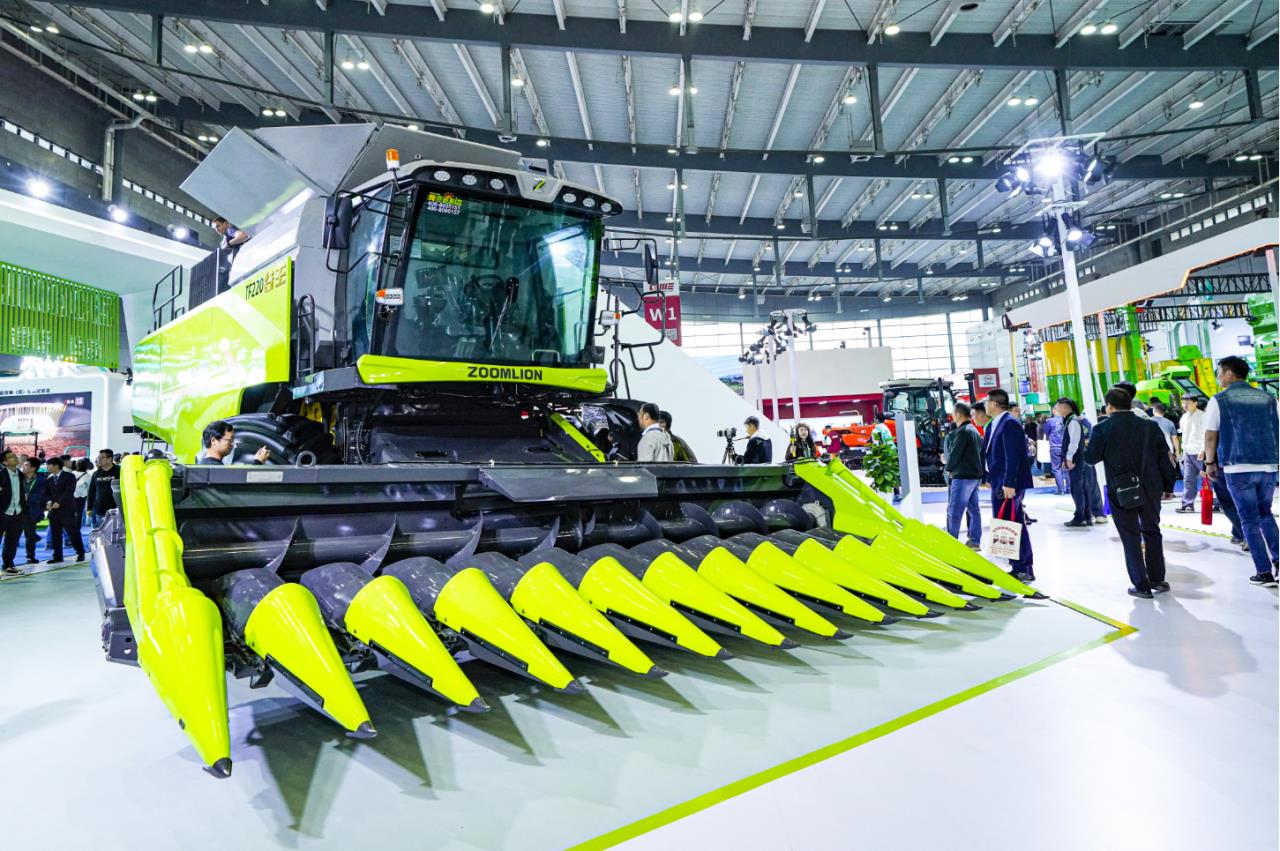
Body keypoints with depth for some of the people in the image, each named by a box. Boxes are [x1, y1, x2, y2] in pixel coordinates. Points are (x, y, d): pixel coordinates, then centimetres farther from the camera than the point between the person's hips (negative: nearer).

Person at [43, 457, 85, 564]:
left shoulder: (69, 476, -3)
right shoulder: (49, 479, 15)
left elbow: (69, 491, -13)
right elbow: (47, 493, 13)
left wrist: (59, 502, -21)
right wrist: (49, 501, -8)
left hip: (67, 509, -6)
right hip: (53, 510, 6)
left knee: (73, 532, -3)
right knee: (55, 534, 5)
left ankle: (80, 553, 8)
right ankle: (57, 556, 10)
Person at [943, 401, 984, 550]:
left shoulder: (963, 431, -14)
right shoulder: (974, 431, 16)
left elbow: (954, 453, -14)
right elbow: (980, 452, 18)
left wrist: (949, 469, 2)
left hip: (963, 476, -10)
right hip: (975, 475, 10)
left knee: (954, 510, -7)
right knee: (974, 509, 11)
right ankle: (975, 541, 16)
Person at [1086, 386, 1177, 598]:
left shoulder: (1103, 429, -10)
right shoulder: (1150, 426, -1)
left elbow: (1091, 457, -5)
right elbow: (1163, 457, 2)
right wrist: (1168, 483, 11)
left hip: (1120, 491, -3)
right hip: (1150, 488, 3)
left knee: (1130, 537, 5)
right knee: (1152, 531, 19)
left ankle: (1141, 585, 8)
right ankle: (1157, 579, 27)